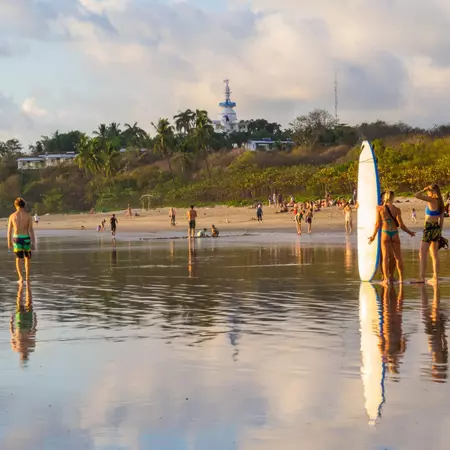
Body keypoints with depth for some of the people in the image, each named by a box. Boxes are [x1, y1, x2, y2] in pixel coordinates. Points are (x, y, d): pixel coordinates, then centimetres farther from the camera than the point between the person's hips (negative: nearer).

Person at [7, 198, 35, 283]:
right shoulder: (28, 216, -4)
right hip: (26, 239, 0)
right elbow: (31, 230, -7)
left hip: (16, 239, 0)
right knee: (27, 258, 18)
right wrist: (33, 243, -5)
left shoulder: (12, 216, -2)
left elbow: (9, 230, 2)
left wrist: (9, 242, 12)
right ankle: (27, 277, 20)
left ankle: (21, 277, -12)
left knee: (18, 259, 6)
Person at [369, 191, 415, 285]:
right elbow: (401, 224, -6)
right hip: (395, 234, 1)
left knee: (385, 257, 2)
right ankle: (401, 278, 16)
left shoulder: (380, 209, -3)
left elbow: (378, 224, -3)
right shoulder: (396, 210, -4)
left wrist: (373, 236, 7)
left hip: (385, 233, -1)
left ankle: (386, 278, -4)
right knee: (398, 257, 12)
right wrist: (409, 232, 9)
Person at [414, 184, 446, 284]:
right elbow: (441, 219, 13)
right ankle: (435, 277, 15)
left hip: (429, 228, -8)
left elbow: (416, 195, -20)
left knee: (422, 254, -9)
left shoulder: (431, 200, -14)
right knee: (434, 255, 14)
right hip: (437, 228, 8)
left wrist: (424, 190, -3)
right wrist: (440, 232, 19)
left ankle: (422, 277, -16)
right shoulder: (440, 202, 9)